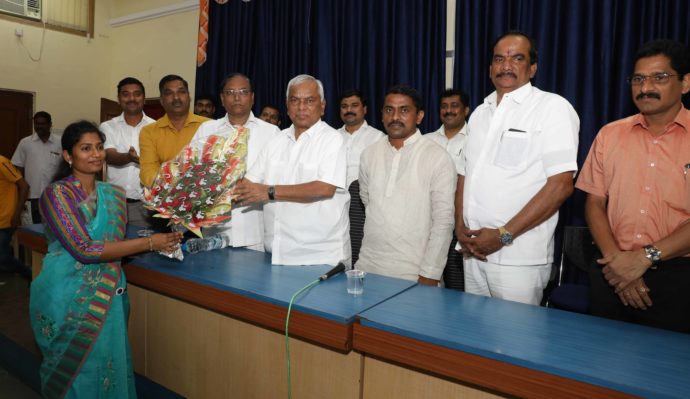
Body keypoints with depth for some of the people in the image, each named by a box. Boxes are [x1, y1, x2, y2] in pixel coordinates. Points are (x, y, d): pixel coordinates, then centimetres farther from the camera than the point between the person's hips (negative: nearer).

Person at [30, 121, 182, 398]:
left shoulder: (114, 194, 7)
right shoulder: (56, 193, -11)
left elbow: (117, 243, 8)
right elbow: (84, 250, -20)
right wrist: (148, 243, -19)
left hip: (107, 298, 5)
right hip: (68, 297, -4)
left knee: (110, 367, 8)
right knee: (78, 370, 6)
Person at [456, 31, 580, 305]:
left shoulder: (553, 107, -6)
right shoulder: (481, 112, 13)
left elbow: (561, 184, -14)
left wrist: (503, 234, -16)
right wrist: (461, 227, 0)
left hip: (519, 258, -5)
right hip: (473, 249, 6)